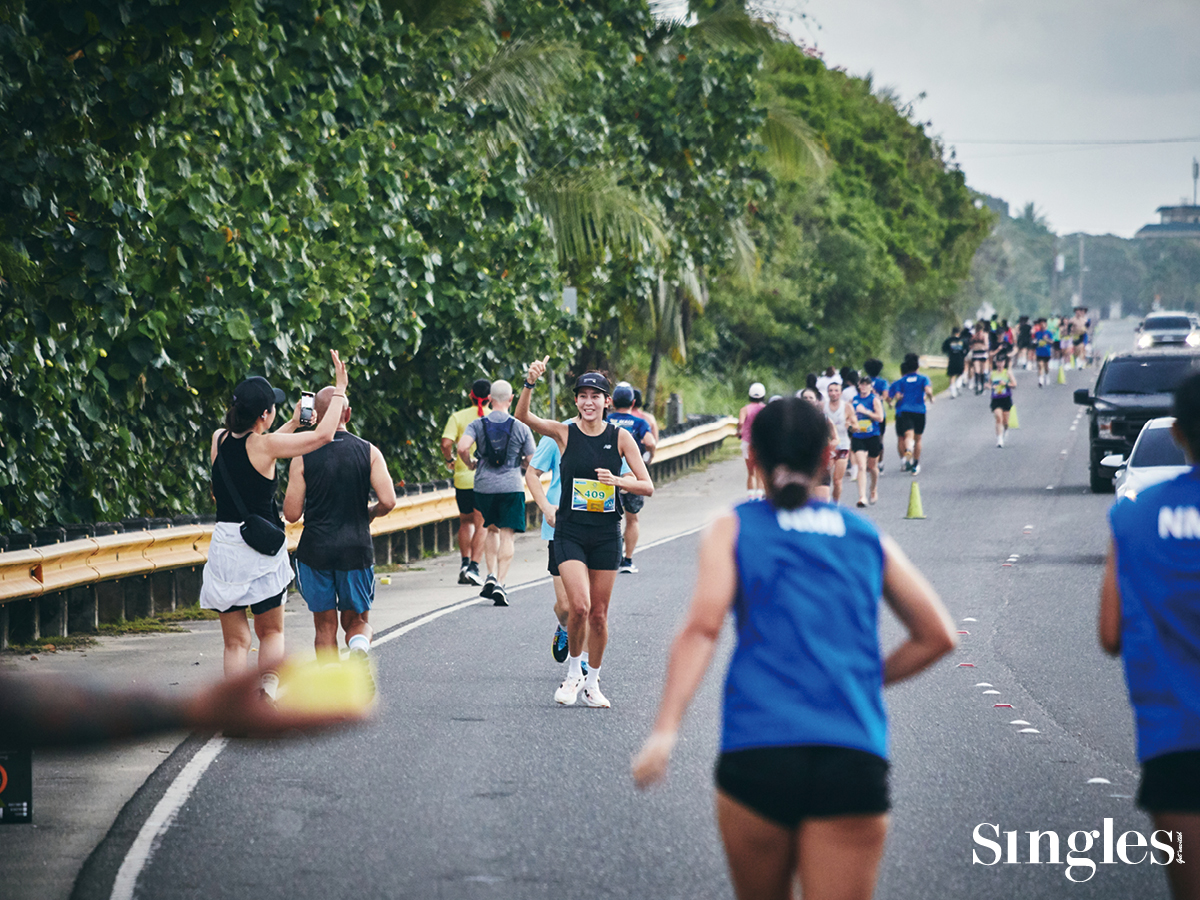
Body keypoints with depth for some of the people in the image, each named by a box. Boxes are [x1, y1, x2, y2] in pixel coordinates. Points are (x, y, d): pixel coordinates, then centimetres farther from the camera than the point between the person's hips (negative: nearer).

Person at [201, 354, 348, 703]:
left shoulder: (219, 439, 1)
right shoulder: (265, 444, -13)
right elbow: (323, 435, -8)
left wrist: (293, 424, 28)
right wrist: (340, 389, 3)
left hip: (225, 546, 3)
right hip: (261, 548, -3)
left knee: (235, 640, 9)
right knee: (271, 631, 16)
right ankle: (269, 684, -9)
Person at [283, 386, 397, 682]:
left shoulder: (303, 458, -5)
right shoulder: (369, 452, -2)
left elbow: (292, 514, -5)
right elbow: (388, 502, -11)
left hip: (315, 551, -1)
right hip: (356, 551, 1)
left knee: (325, 625, 11)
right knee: (357, 620, 14)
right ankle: (359, 647, -20)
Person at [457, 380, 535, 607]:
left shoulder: (477, 425, 1)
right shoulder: (521, 427, 1)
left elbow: (462, 446, -16)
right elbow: (531, 461, 2)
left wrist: (470, 463, 4)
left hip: (484, 486, 2)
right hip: (511, 486, -2)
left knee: (492, 530, 21)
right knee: (506, 535, -1)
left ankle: (491, 575, 8)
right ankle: (500, 583, -12)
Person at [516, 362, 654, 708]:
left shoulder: (620, 437, 1)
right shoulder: (564, 433, -1)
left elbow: (647, 486, 1)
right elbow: (522, 416, -15)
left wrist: (618, 481, -18)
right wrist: (530, 383, -31)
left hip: (606, 533, 1)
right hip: (570, 532, -1)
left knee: (599, 613, 7)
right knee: (579, 605, -17)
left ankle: (592, 683, 23)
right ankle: (573, 673, 5)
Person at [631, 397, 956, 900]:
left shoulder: (734, 530, 11)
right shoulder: (867, 538, 18)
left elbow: (702, 627, -5)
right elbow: (937, 636, 19)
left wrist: (664, 731, -11)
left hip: (756, 751, -1)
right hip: (856, 763, 1)